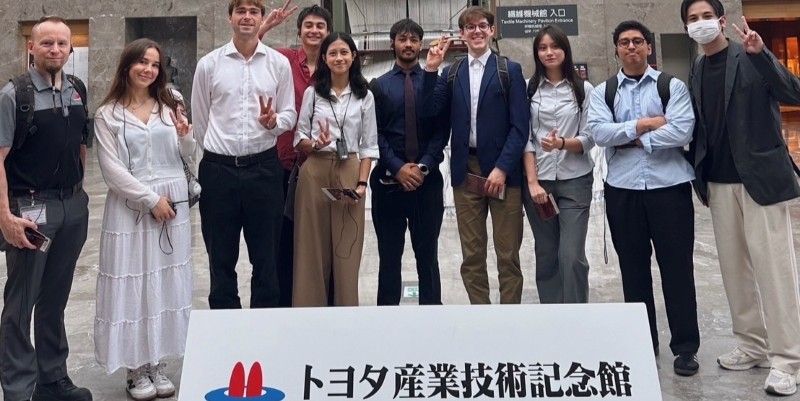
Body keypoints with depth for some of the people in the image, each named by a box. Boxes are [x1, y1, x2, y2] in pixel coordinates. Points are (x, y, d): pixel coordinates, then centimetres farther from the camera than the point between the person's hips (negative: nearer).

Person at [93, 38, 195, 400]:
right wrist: (151, 199, -12)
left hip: (173, 206, 3)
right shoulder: (108, 114, 1)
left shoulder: (171, 105, 10)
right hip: (130, 207, -3)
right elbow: (112, 169, -6)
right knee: (132, 285, 1)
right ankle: (136, 369, 12)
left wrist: (185, 136, -10)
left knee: (167, 284, 7)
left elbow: (185, 159, 11)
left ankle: (157, 364, 18)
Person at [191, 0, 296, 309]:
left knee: (266, 257, 10)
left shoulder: (279, 63, 4)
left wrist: (273, 122, -15)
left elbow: (289, 114, 6)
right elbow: (199, 120, 10)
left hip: (264, 168, 0)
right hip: (219, 169, 0)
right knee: (221, 258, 11)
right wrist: (214, 156, 13)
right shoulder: (208, 64, 3)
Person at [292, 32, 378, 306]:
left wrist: (361, 183, -6)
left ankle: (346, 310, 12)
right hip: (315, 172, 0)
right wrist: (315, 144, -15)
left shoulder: (365, 96, 7)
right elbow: (299, 136, 7)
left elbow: (369, 145, 6)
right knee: (313, 246, 2)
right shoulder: (312, 93, 7)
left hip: (349, 173, 0)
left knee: (347, 248, 2)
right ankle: (310, 308, 12)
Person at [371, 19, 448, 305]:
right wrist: (397, 167, -12)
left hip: (428, 179, 0)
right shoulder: (379, 85, 6)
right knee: (389, 255, 8)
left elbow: (441, 130, -1)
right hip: (388, 179, 0)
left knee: (427, 253, 8)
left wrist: (422, 166, -13)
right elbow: (374, 133, 0)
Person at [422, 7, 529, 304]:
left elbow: (520, 125, -5)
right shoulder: (451, 74, 12)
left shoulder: (510, 70, 2)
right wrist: (431, 70, -7)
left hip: (503, 171, -3)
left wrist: (502, 168, -13)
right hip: (465, 172, 3)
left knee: (508, 255, 3)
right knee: (472, 256, 7)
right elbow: (429, 112, 0)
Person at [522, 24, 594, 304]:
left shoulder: (584, 89, 3)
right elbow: (525, 138, 1)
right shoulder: (529, 89, 5)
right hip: (537, 180, 1)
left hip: (575, 181, -1)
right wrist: (532, 182, -8)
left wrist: (562, 143, -21)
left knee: (572, 256, -7)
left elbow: (589, 138, 0)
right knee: (546, 254, 8)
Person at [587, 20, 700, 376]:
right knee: (633, 268, 10)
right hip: (622, 190, 2)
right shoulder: (602, 92, 8)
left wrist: (630, 137, -8)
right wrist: (644, 123, -11)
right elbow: (599, 132, -8)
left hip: (669, 187, -2)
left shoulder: (673, 86, 3)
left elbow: (681, 131, -12)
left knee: (677, 266, 4)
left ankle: (685, 347, 16)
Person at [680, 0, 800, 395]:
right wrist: (698, 173, 7)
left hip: (760, 176, -5)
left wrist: (760, 54, -28)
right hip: (719, 182, 6)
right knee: (734, 267, 11)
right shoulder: (696, 70, 12)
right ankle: (752, 344, 23)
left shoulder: (750, 58, -4)